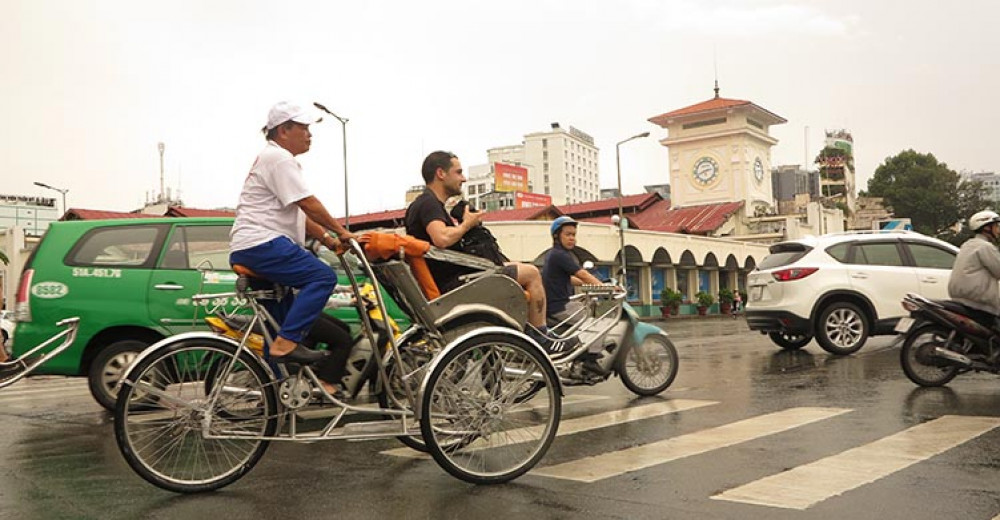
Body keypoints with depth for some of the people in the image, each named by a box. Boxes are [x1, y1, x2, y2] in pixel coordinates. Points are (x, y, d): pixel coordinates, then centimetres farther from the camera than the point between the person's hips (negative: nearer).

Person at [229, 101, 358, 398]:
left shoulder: (278, 159, 26)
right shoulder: (278, 157, -8)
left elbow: (298, 214, 24)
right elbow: (308, 204, -15)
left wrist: (327, 238, 14)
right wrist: (341, 231, -7)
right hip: (261, 243, -11)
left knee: (279, 326, 13)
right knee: (322, 277, -23)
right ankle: (287, 342, -24)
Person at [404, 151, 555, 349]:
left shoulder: (418, 205, 17)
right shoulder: (429, 203, -15)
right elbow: (442, 239, -33)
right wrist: (467, 224, -14)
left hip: (443, 282, 11)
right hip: (453, 284, -11)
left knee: (515, 267, 26)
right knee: (531, 273, -3)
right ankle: (540, 338, 6)